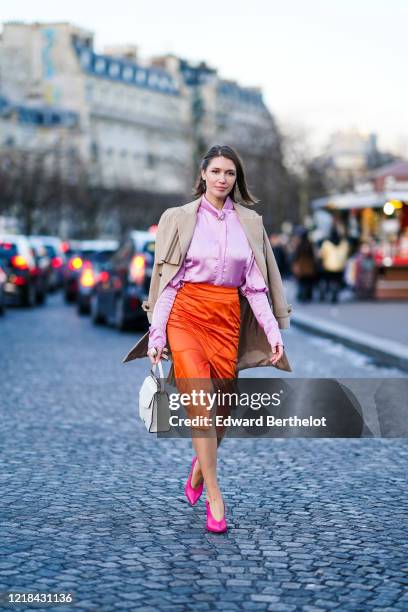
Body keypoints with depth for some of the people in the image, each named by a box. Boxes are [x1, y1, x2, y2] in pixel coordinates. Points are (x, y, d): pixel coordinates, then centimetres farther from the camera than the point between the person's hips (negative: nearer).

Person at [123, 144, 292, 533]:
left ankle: (200, 466, 36)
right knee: (201, 404, -16)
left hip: (229, 319, 3)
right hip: (186, 314, -3)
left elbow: (256, 285, 9)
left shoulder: (250, 222, 9)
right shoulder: (179, 218, 3)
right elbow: (167, 280, 1)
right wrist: (156, 334, -5)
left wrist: (274, 332, 0)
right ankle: (214, 498, -10)